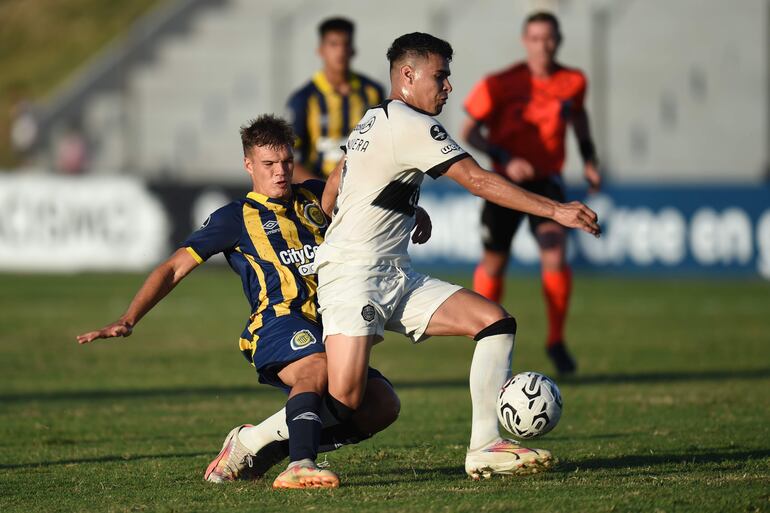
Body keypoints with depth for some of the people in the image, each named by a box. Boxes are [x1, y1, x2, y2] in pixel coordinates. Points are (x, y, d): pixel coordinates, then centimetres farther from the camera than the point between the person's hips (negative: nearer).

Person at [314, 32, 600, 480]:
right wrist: (555, 210, -19)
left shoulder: (374, 121, 17)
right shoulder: (409, 125, -12)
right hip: (351, 276, -10)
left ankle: (486, 447, -8)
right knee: (344, 400, -19)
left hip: (396, 278, 10)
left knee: (495, 320, -4)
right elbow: (479, 180, -18)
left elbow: (330, 195, 23)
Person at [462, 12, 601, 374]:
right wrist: (506, 160, -23)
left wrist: (588, 160, 12)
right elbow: (470, 132, -9)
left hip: (546, 181, 1)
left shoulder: (573, 82, -4)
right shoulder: (502, 85, -14)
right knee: (494, 263, 7)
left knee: (555, 255, -20)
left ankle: (556, 341, -8)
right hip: (505, 181, -1)